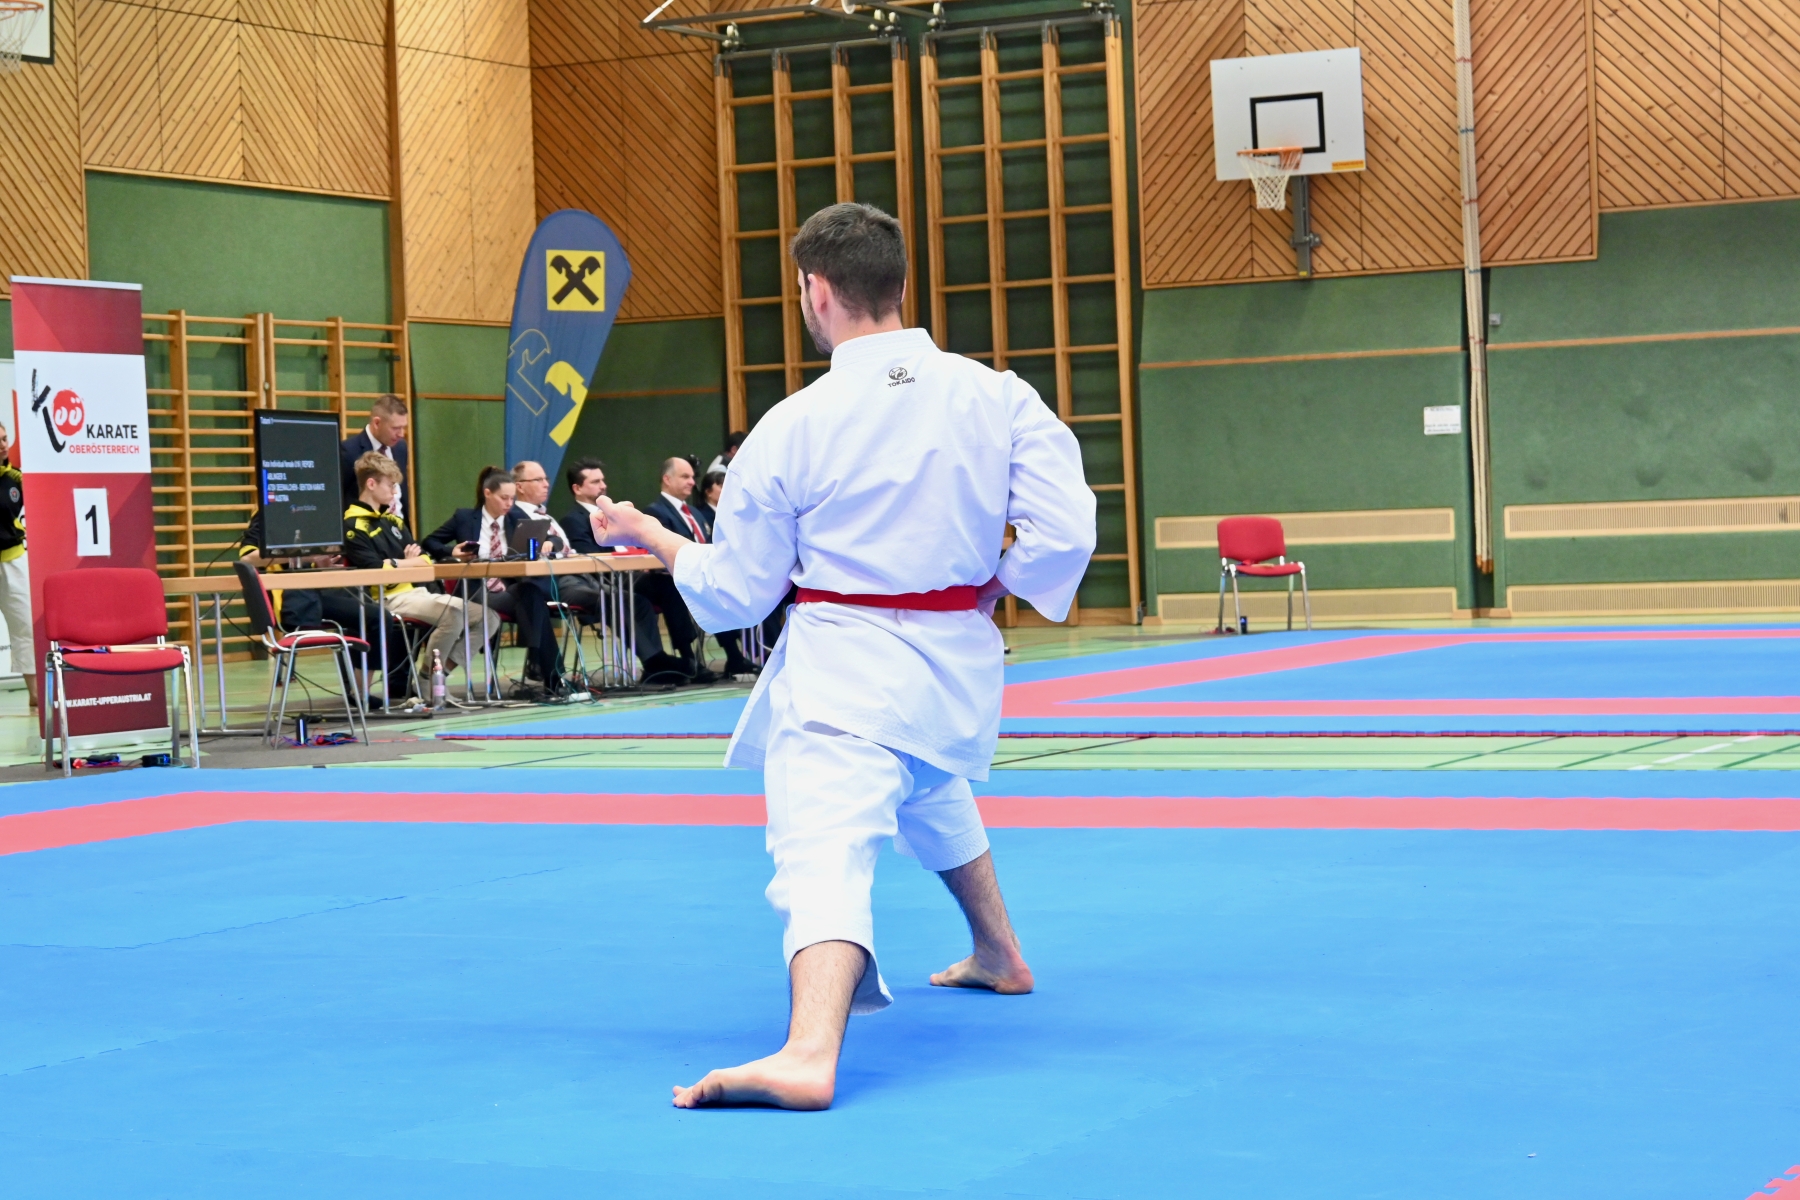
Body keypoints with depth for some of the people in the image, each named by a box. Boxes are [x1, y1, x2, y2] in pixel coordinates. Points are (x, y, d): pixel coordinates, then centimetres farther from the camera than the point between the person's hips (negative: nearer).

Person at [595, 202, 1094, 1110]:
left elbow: (733, 593, -2)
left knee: (825, 854, -20)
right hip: (960, 659, 6)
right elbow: (1062, 534, -9)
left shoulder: (791, 427, -11)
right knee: (928, 787, 36)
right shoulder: (1000, 397, -4)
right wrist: (988, 590, 9)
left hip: (843, 667, -6)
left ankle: (809, 1055, -42)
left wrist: (644, 532, 15)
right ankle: (999, 953, 53)